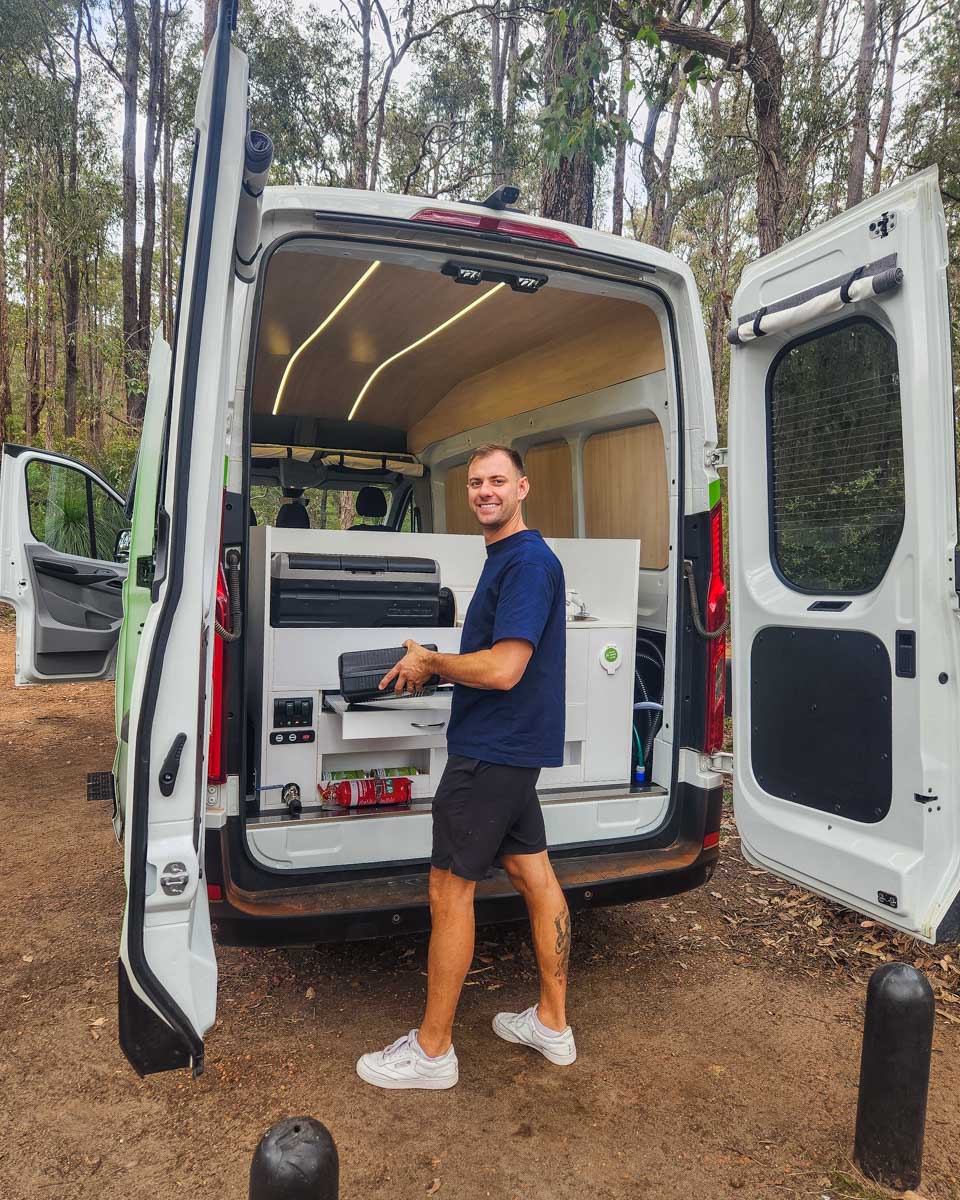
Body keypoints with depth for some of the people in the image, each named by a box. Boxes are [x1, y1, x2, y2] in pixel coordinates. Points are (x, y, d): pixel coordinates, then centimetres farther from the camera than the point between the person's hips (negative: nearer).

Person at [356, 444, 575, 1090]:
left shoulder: (528, 560, -19)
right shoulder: (507, 557, 14)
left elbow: (503, 669, -26)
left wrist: (429, 661, -12)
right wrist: (431, 663, 7)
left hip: (490, 751, -10)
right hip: (515, 746, 10)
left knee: (450, 891, 0)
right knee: (534, 875, 16)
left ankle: (432, 1050, 16)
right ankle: (553, 1023, 31)